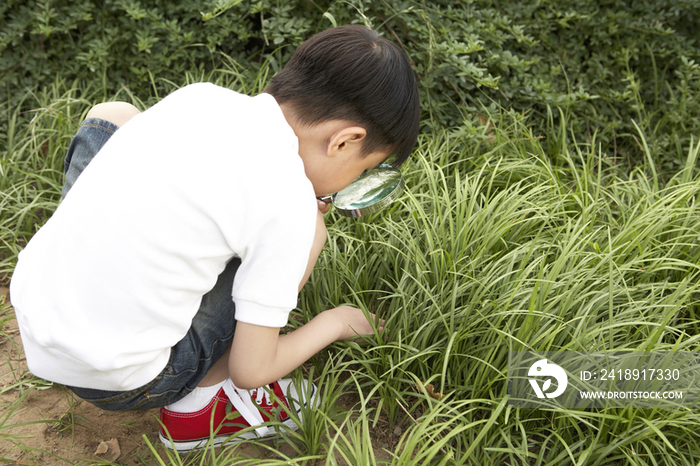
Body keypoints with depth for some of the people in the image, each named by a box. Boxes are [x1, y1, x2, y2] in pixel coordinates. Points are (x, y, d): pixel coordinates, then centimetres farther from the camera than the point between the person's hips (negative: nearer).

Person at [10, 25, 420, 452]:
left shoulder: (198, 95, -3)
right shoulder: (291, 205, -20)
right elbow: (250, 370, -12)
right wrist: (333, 323, 7)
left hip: (29, 303, 6)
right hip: (116, 383, -6)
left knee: (112, 115, 19)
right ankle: (198, 404, 6)